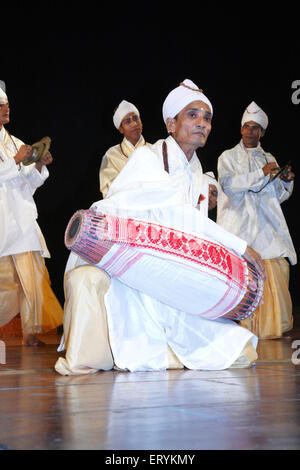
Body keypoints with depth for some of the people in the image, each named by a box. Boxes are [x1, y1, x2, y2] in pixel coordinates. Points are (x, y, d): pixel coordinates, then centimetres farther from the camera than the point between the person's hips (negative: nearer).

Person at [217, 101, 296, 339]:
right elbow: (227, 183, -7)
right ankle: (242, 328, -7)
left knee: (275, 270, -10)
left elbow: (278, 196, 18)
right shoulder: (229, 156, 12)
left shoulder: (269, 159, 21)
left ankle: (273, 326, -3)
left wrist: (287, 181, -3)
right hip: (239, 224, -3)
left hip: (266, 225, 3)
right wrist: (261, 174, -13)